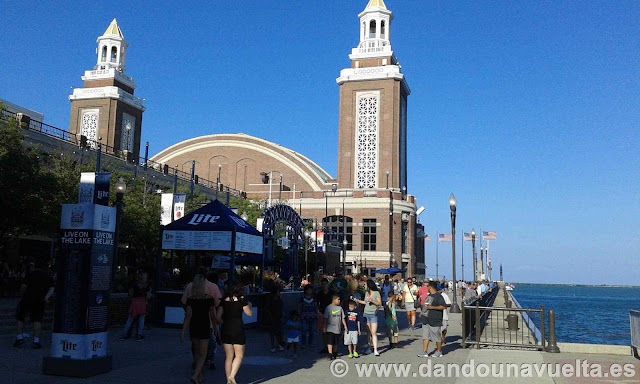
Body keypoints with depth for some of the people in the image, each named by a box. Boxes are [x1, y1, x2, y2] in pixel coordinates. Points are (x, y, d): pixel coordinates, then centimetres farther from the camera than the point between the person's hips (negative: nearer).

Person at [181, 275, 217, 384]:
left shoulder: (190, 299, -7)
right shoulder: (209, 299, -11)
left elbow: (188, 316, -10)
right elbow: (213, 317, -5)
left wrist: (183, 332, -8)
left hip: (193, 328, 3)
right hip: (205, 328, -3)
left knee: (196, 352, 21)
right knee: (202, 354, 6)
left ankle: (199, 375, 31)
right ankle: (195, 375, -12)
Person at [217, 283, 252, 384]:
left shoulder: (224, 300, 6)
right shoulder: (241, 299, -3)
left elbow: (218, 317, 5)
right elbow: (249, 314, 4)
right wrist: (249, 305, 22)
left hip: (225, 329, 4)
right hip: (238, 329, -4)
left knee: (229, 357, 11)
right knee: (239, 356, 6)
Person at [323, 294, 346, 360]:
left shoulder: (340, 308, 8)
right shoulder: (328, 308, -7)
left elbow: (342, 318, 14)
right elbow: (325, 318, -5)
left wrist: (345, 326, 10)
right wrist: (324, 327, -7)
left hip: (337, 329, 5)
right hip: (330, 329, -4)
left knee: (335, 343, 12)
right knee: (330, 341, -11)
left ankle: (335, 354, 26)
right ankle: (330, 354, -13)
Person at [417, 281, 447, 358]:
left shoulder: (438, 296, -12)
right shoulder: (429, 296, 16)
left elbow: (444, 306, -21)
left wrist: (432, 307, -23)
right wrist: (423, 311, 25)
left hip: (435, 321, -8)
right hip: (426, 320, 8)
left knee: (437, 337, 4)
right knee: (425, 336, 3)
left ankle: (439, 352, 17)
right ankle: (425, 352, 4)